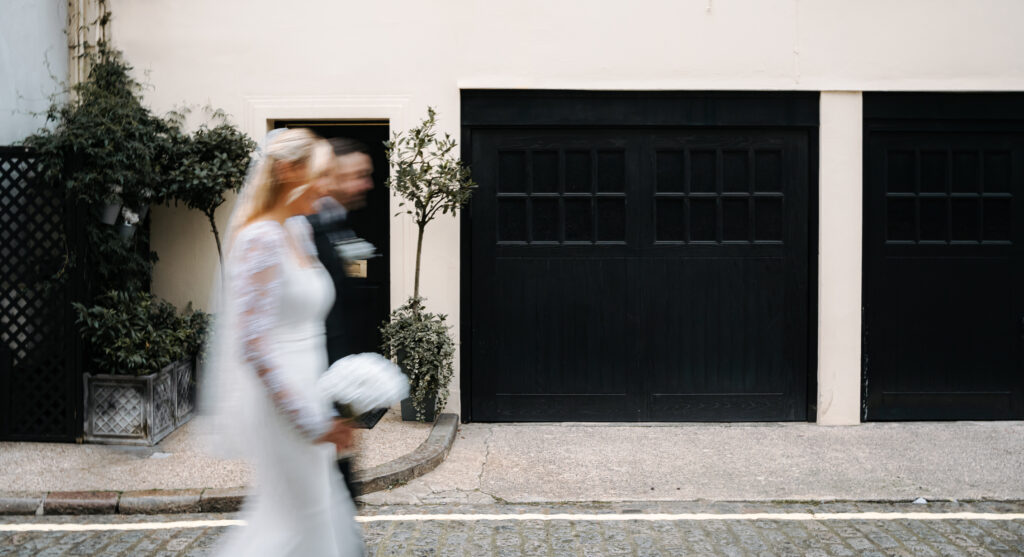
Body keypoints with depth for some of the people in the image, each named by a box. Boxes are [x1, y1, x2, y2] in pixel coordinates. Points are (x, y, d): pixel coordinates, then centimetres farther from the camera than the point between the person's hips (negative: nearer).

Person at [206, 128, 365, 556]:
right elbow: (253, 345, -24)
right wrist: (310, 419, -21)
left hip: (300, 396, 9)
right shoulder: (261, 239, -19)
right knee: (300, 519, 2)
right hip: (275, 404, -9)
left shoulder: (298, 230, 10)